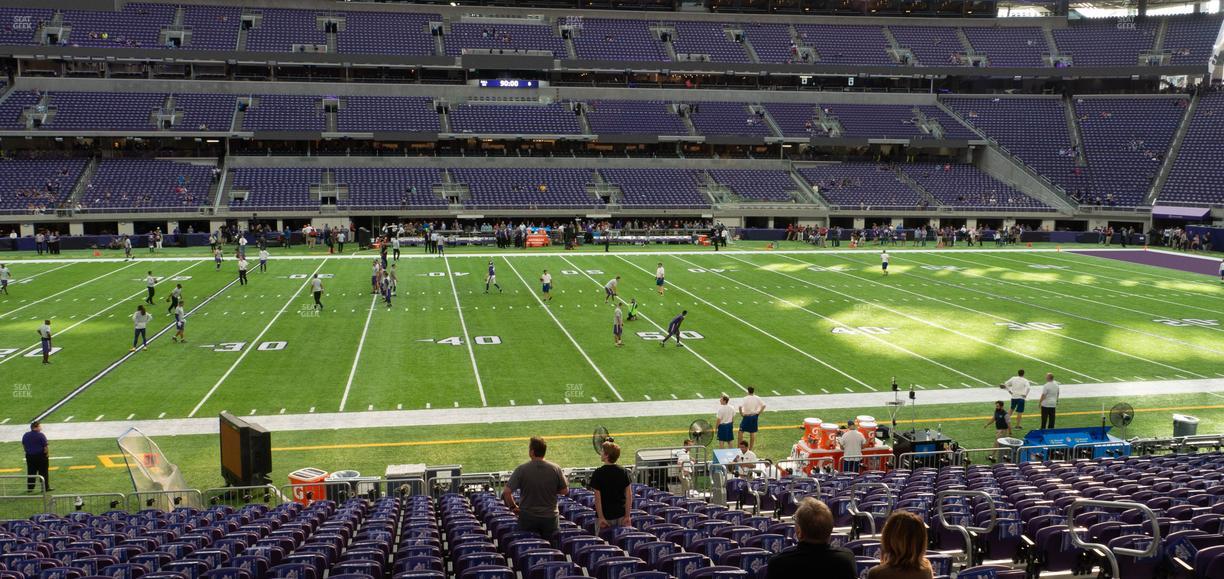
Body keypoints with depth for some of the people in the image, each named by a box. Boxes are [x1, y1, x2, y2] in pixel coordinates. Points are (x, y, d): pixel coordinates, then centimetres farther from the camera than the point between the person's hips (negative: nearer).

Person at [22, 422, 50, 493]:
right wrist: (47, 454, -3)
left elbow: (23, 446, 13)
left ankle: (30, 488, 15)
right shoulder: (41, 435, -16)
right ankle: (45, 488, 6)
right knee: (43, 472, 3)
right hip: (41, 455, -6)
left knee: (31, 473, 13)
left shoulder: (25, 435, 4)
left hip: (29, 456, 6)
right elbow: (45, 447, -16)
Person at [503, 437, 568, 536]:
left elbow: (506, 492, -16)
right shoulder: (556, 469, -7)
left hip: (527, 518, -1)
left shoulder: (522, 469, -13)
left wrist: (513, 507, 0)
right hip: (550, 517, 1)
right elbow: (565, 491, 2)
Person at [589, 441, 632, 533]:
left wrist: (601, 517, -11)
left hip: (605, 516, -4)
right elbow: (629, 495, -1)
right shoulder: (623, 472, 1)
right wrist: (627, 516, 2)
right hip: (620, 515, 4)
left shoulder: (598, 473, -11)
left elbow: (598, 497, -13)